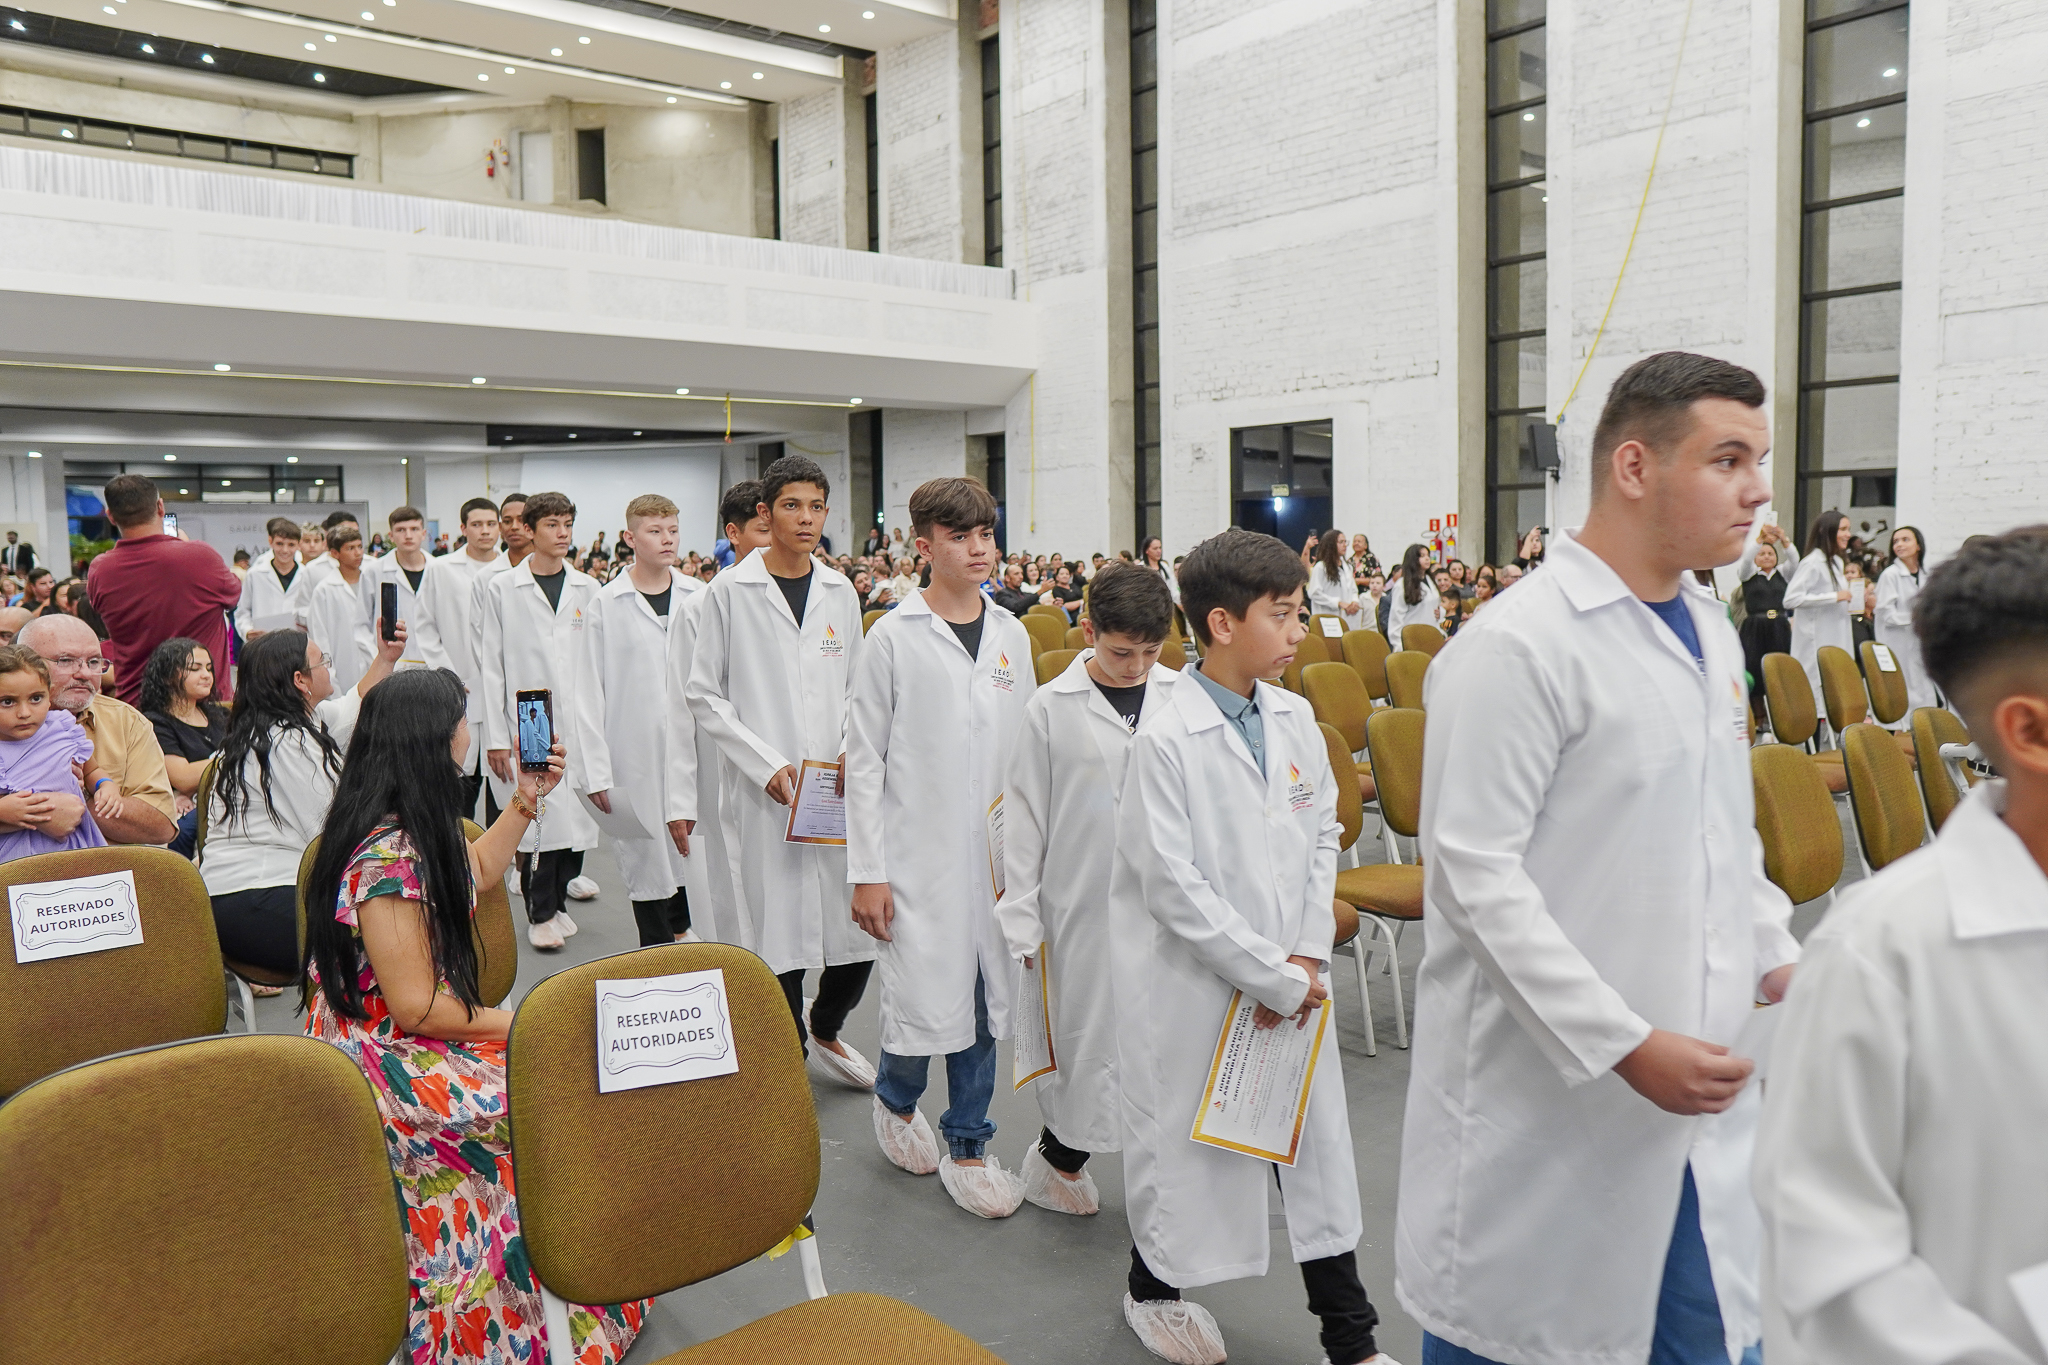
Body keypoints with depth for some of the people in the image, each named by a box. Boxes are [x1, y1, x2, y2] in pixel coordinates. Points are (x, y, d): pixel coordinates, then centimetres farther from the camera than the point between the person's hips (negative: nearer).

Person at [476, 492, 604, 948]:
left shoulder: (587, 589, 10)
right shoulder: (501, 589, 2)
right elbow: (490, 666, 1)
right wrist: (495, 735, -4)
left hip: (580, 720, 3)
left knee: (574, 812, 3)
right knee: (542, 813, -10)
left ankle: (556, 899, 20)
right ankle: (540, 912, 5)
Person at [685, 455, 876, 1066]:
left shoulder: (839, 591, 10)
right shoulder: (730, 591, -2)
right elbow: (703, 694, -1)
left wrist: (854, 750, -1)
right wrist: (765, 763, -10)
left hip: (838, 787, 4)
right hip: (765, 791, -3)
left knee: (860, 930, 4)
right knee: (779, 935, 1)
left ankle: (825, 1028, 32)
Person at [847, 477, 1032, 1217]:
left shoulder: (1012, 636, 7)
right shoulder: (894, 638, -6)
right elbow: (864, 760, -6)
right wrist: (865, 871, -8)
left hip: (996, 850, 4)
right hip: (920, 851, -4)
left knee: (984, 997, 10)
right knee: (925, 1002, -3)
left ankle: (967, 1145, 26)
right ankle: (895, 1100, 30)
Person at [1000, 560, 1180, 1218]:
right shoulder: (1051, 707, -5)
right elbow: (1024, 817, -1)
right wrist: (1021, 918, -1)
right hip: (1082, 902, -2)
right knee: (1085, 1033, 6)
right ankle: (1058, 1153, 30)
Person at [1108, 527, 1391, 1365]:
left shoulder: (1295, 720, 0)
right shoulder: (1166, 740, -18)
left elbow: (1322, 836, 7)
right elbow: (1173, 887, -19)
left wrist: (1308, 957, -3)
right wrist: (1271, 978, -16)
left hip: (1291, 982, 6)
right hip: (1193, 981, -5)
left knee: (1317, 1137, 13)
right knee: (1182, 1139, 12)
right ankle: (1153, 1289, 39)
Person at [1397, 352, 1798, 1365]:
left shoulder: (1709, 631, 10)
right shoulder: (1518, 646, -18)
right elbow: (1474, 873, -20)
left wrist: (1778, 958, 6)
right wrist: (1623, 1044, -21)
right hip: (1551, 1094, -7)